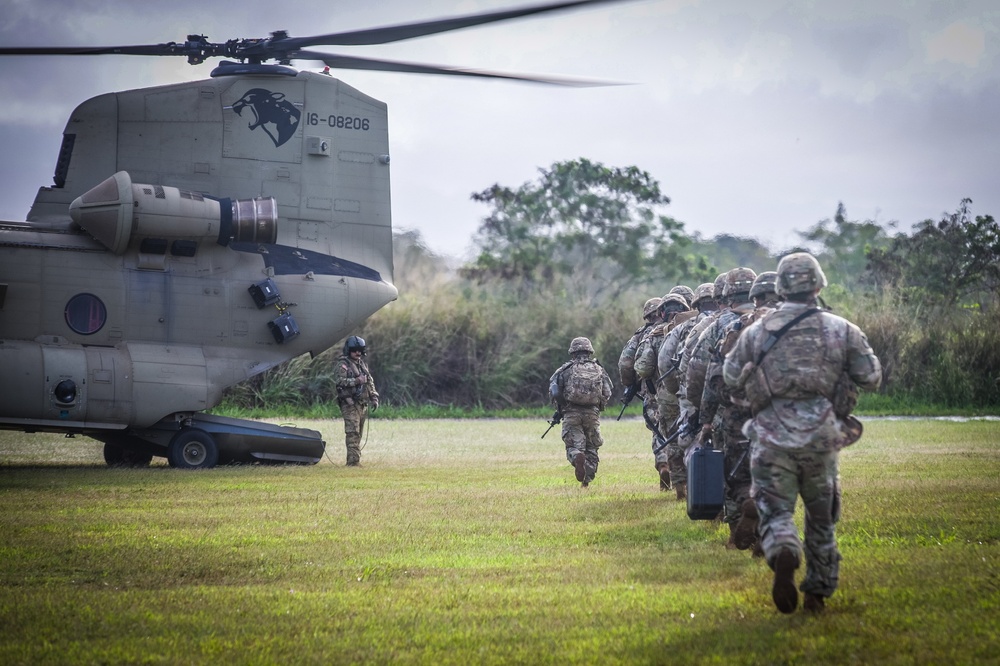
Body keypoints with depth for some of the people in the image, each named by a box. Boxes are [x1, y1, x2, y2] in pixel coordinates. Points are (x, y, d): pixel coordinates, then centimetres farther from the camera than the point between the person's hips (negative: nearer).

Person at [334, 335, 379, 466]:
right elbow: (340, 380, -19)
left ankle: (354, 460, 12)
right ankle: (353, 461, -19)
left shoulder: (362, 364, 19)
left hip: (362, 404, 8)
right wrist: (356, 381, -23)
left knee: (359, 434, 8)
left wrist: (374, 398, 16)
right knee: (352, 433, -15)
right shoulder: (342, 364, -5)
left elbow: (370, 382, 25)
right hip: (350, 404, -8)